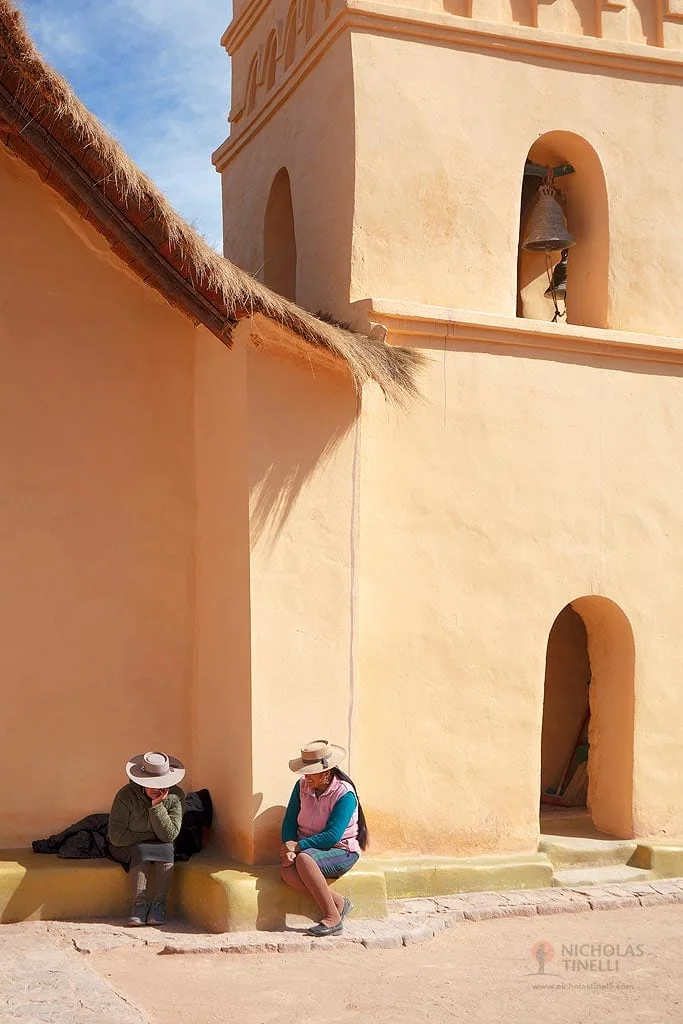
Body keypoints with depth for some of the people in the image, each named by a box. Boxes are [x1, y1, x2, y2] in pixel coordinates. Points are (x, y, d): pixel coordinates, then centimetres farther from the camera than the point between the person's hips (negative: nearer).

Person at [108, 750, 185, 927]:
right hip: (127, 848, -2)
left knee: (167, 849, -30)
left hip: (161, 847, 2)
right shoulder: (126, 795, -20)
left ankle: (159, 904, -27)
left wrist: (157, 806, -31)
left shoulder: (175, 796, -13)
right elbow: (116, 836, -20)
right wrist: (151, 837, -17)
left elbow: (169, 835, -20)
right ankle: (140, 904, -30)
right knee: (141, 851, -33)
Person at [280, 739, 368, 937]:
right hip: (309, 848, 6)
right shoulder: (302, 786, 2)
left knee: (304, 859, -36)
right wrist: (288, 847, -15)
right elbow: (290, 822, 4)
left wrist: (298, 846, -24)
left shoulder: (345, 794, -16)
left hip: (341, 851, -5)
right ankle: (338, 902, -16)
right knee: (288, 871, -28)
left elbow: (332, 835, -22)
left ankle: (332, 918, -28)